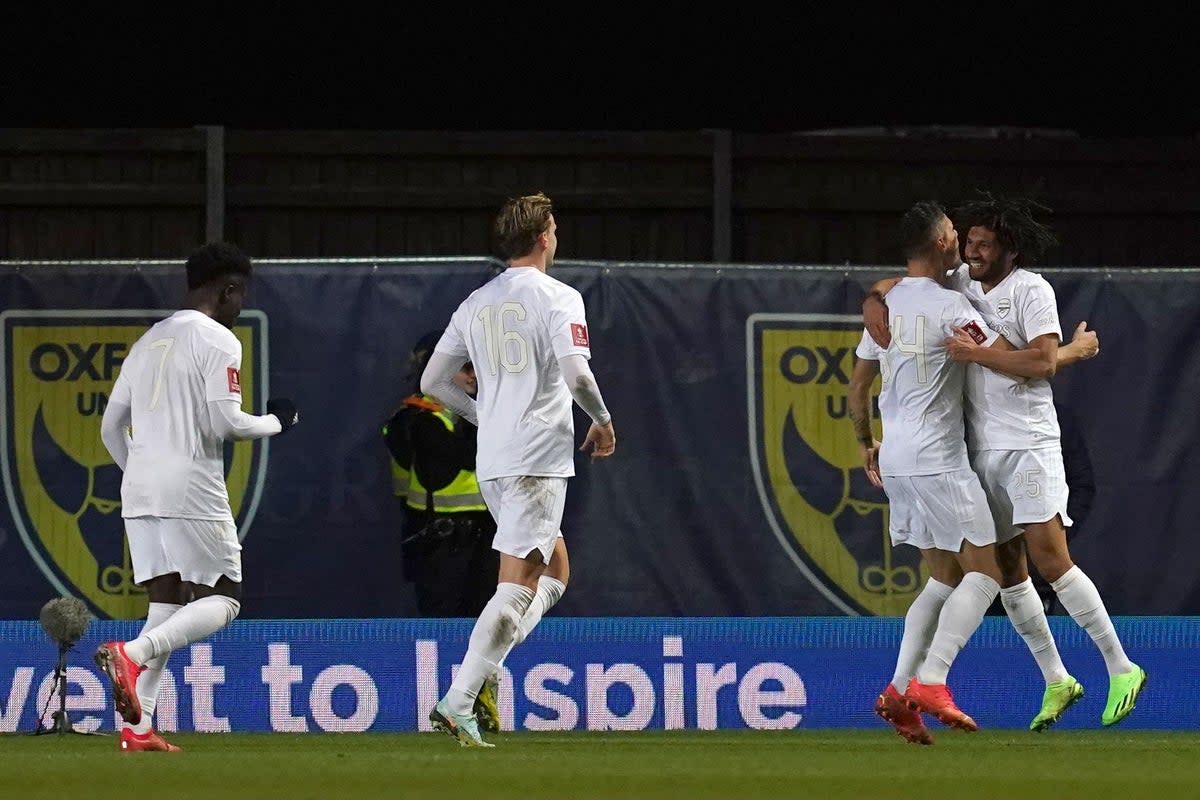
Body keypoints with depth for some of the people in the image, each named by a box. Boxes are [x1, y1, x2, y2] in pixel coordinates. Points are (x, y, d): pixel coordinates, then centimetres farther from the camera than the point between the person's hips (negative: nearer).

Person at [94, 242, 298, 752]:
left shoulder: (148, 342, 19)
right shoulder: (218, 342, -4)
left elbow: (111, 427, 20)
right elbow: (223, 422, -14)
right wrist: (275, 422, 4)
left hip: (139, 491, 7)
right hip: (191, 490, -7)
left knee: (167, 603, 9)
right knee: (222, 600, 0)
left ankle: (137, 726, -2)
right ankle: (132, 653, -23)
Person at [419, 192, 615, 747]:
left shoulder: (476, 304, 13)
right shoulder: (557, 298, -6)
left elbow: (432, 381, 16)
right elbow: (576, 374, -19)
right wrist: (603, 420, -2)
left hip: (492, 461, 7)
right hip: (538, 458, -7)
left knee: (556, 571, 19)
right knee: (518, 584, -9)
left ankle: (485, 662, 1)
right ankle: (458, 700, -17)